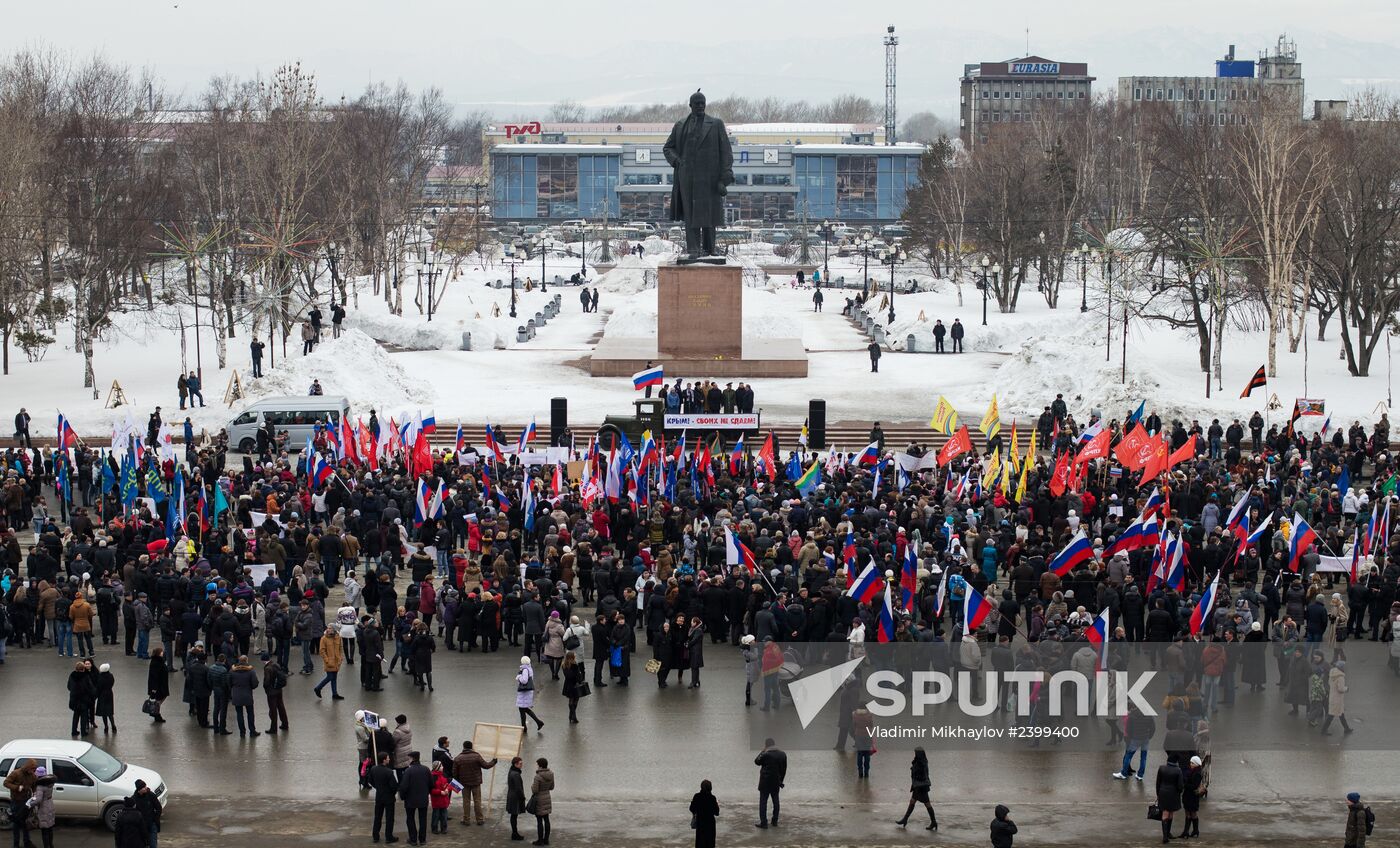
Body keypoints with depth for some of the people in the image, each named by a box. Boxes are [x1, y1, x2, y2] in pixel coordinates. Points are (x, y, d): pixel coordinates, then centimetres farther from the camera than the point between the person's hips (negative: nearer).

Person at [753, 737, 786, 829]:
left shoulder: (766, 754, -16)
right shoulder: (783, 755, 2)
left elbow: (757, 762, 0)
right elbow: (784, 770, 9)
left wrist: (762, 752, 4)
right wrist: (781, 781, 17)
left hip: (765, 782, -5)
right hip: (776, 783, 5)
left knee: (763, 801, -2)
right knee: (775, 801, 15)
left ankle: (763, 822, -6)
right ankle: (775, 821, 20)